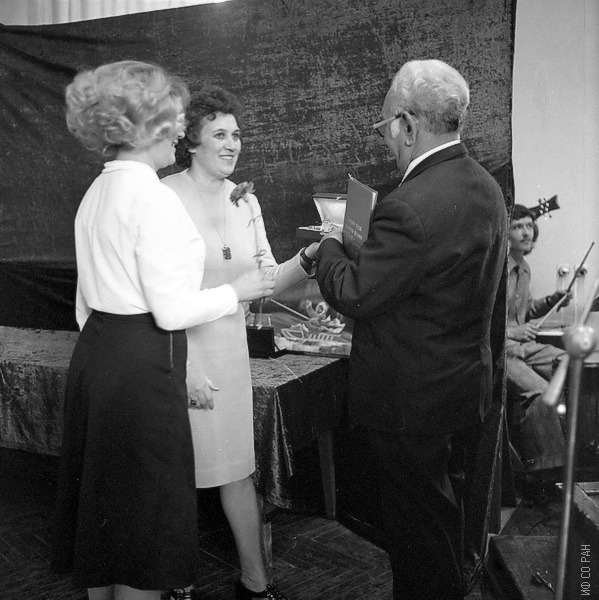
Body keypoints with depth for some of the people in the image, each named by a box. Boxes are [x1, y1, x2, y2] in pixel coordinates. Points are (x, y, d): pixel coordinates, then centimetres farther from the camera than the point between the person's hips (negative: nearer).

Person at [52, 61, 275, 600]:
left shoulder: (97, 191, 11)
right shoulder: (153, 195, -17)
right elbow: (172, 311, -20)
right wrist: (237, 291, -6)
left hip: (95, 353, 9)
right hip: (141, 368, -9)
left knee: (104, 504, 20)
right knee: (144, 510, 5)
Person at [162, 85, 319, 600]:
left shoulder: (245, 200, 6)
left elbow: (267, 281, 5)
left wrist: (309, 258, -14)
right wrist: (185, 369, -18)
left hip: (228, 346, 5)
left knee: (237, 468, 12)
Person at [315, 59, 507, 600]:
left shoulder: (413, 207, -29)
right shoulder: (485, 187, 3)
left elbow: (353, 296, -23)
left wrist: (332, 245, -3)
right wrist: (371, 248, 9)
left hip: (414, 400, -9)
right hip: (465, 387, 9)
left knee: (418, 532, 10)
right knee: (445, 518, 26)